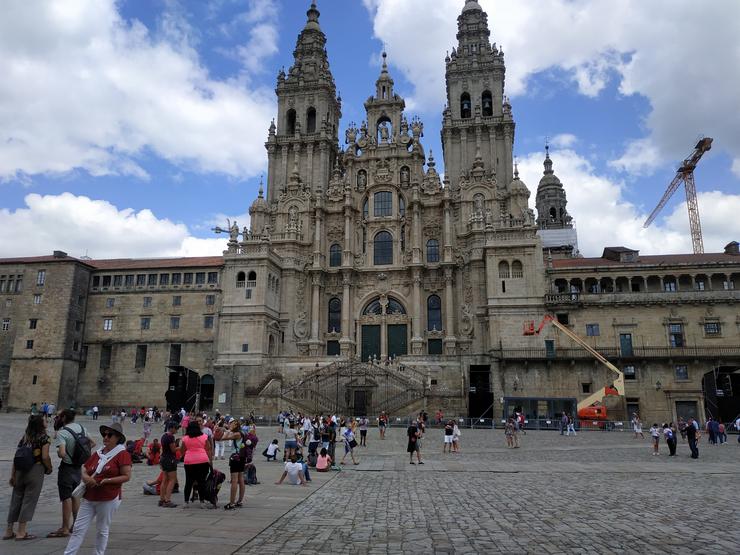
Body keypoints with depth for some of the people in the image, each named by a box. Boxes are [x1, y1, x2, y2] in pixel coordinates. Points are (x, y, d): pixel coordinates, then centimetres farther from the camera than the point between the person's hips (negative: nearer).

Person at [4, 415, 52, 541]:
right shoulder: (43, 437, -6)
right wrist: (49, 468, 6)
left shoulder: (25, 437, 11)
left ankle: (9, 531, 23)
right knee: (29, 501, 2)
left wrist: (12, 475, 12)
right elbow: (45, 457, -11)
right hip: (36, 471, -6)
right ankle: (21, 533, 7)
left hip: (20, 471, 6)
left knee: (16, 500, 14)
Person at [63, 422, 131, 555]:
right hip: (89, 498, 6)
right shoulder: (97, 453, 12)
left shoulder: (122, 454, -9)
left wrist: (106, 480, -19)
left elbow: (126, 476, -13)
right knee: (78, 528, 4)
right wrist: (85, 476, -6)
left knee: (102, 530, 8)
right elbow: (84, 468, 17)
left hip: (108, 499, -6)